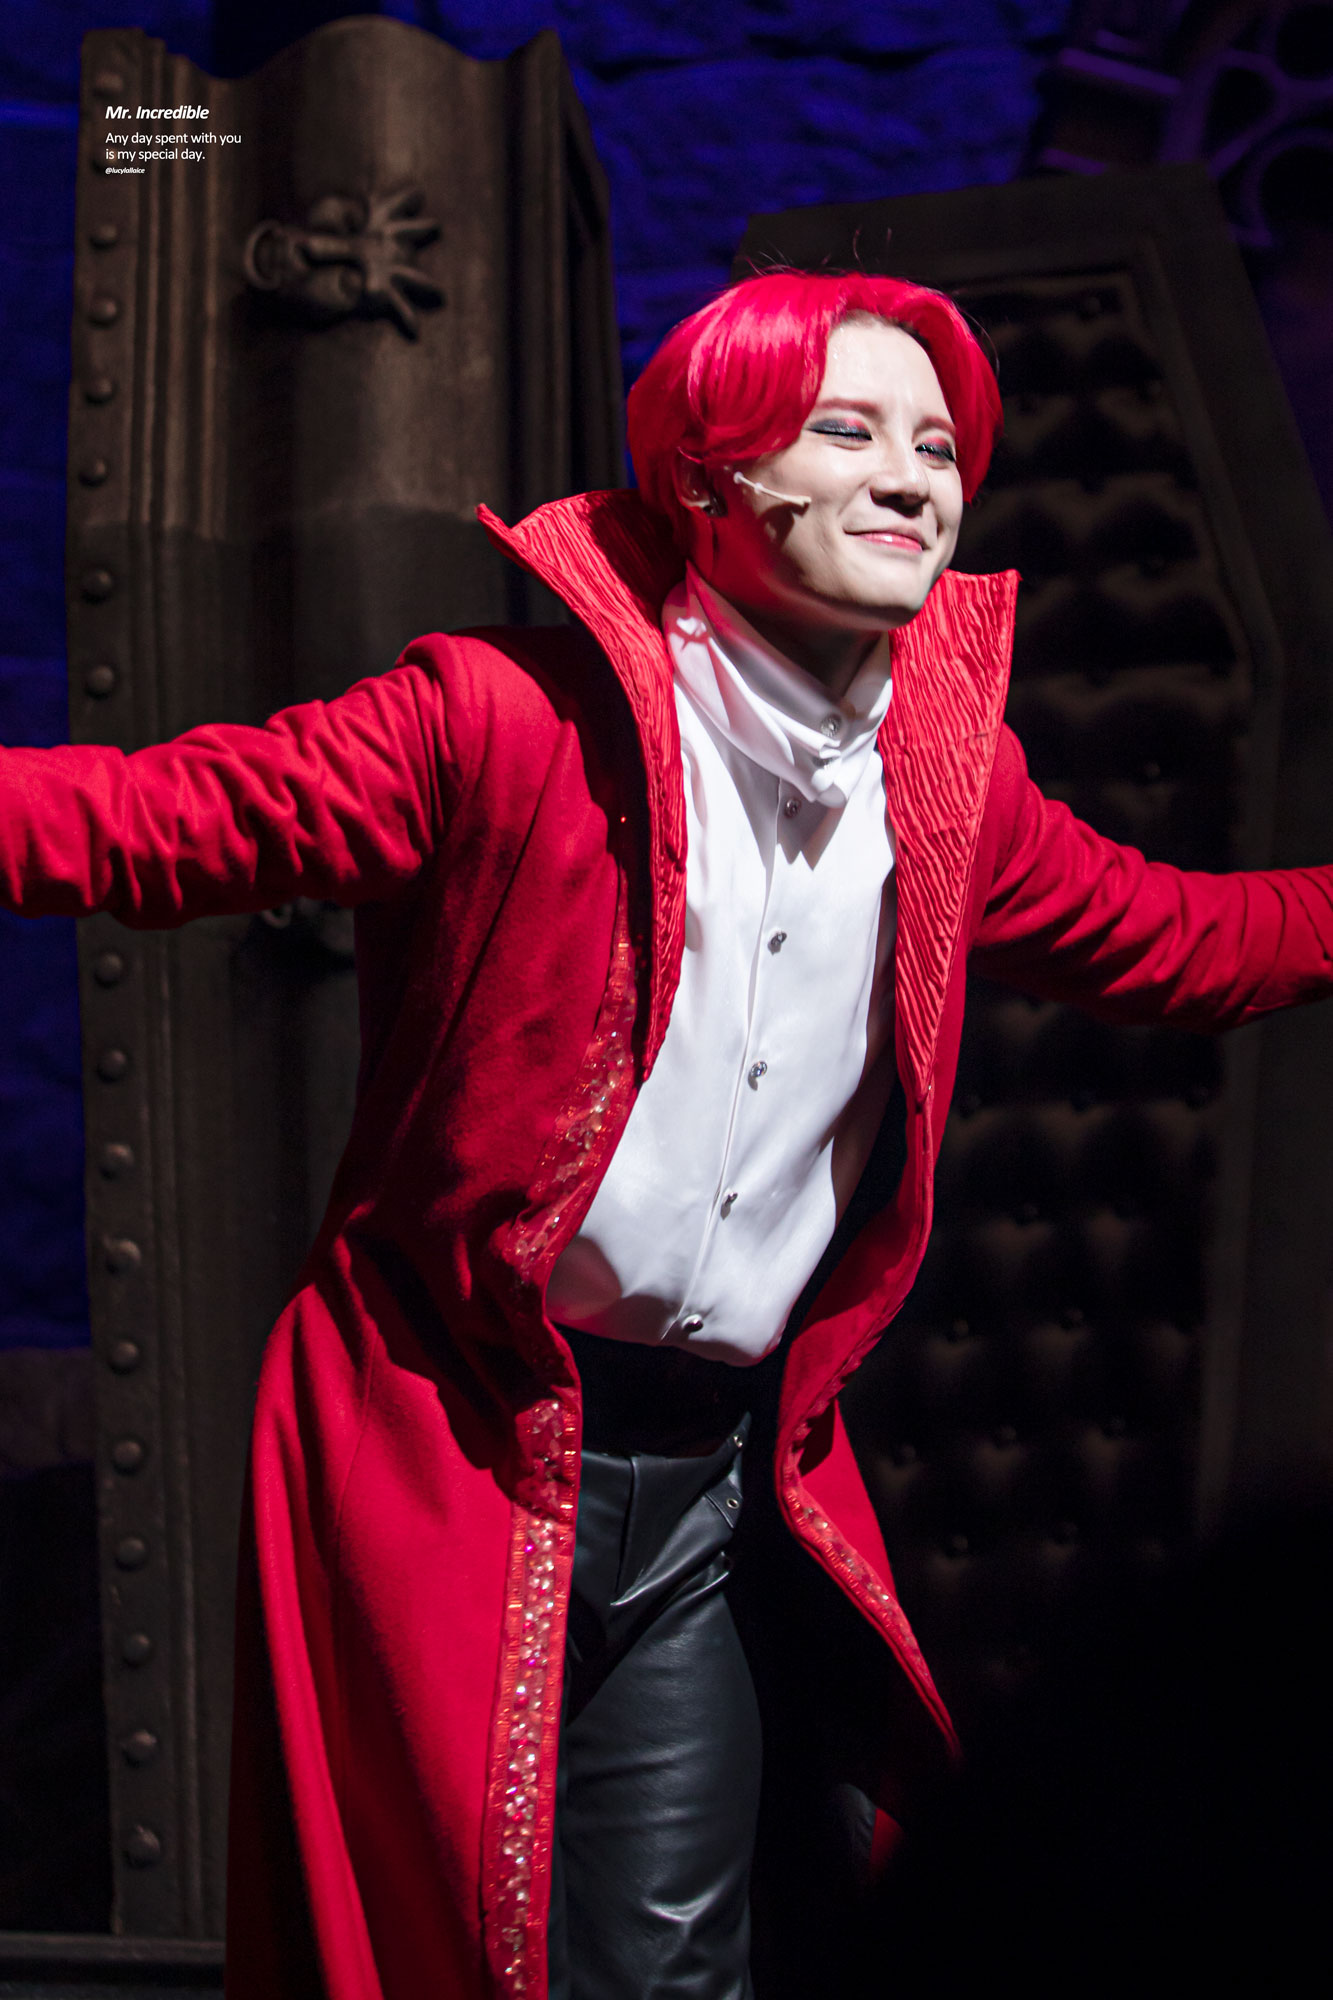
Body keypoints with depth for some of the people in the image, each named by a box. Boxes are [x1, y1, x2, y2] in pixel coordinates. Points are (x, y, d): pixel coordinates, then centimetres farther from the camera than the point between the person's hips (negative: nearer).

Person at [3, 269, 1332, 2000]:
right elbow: (157, 818, -14)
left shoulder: (951, 778, 5)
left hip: (733, 1476, 5)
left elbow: (1181, 943, 20)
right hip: (464, 1457, -4)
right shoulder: (519, 718, -13)